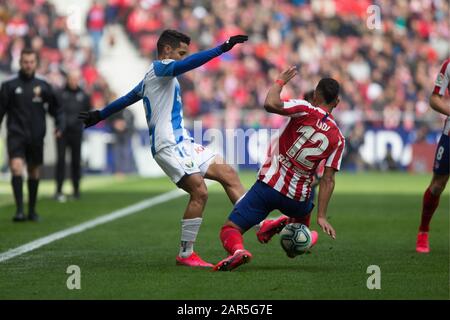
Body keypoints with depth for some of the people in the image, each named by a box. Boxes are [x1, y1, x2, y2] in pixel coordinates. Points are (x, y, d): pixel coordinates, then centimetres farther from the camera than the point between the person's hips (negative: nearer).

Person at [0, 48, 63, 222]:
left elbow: (55, 108, 12)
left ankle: (32, 210, 23)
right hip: (16, 135, -2)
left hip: (36, 137, 2)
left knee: (34, 172, 10)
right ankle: (19, 210, -22)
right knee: (16, 167, -19)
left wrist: (60, 124, -4)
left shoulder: (43, 86, 6)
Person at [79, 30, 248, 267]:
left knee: (228, 174, 0)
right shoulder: (160, 68, -5)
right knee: (199, 192, -18)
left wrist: (99, 115, 48)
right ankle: (185, 255, -11)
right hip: (169, 145, -10)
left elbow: (128, 98, 35)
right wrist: (222, 48, -32)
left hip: (181, 142, 10)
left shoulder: (152, 77, 25)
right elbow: (187, 64, -25)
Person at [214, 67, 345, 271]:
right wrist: (321, 216, 2)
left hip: (268, 185, -4)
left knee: (230, 230, -3)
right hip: (298, 198, 4)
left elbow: (270, 104, -23)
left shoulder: (306, 110, -8)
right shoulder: (338, 138, 4)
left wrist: (280, 81, -5)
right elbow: (328, 180, 1)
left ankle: (238, 250, -35)